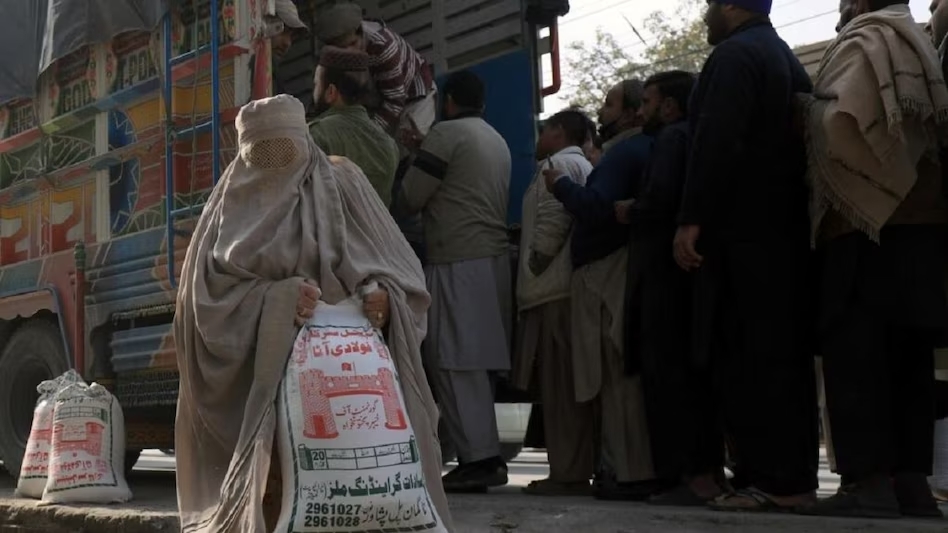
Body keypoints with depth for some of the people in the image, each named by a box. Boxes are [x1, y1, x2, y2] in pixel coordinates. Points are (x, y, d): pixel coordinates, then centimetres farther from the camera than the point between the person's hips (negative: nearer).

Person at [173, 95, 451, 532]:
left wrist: (385, 296, -17)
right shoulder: (234, 202, 10)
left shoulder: (341, 181, 9)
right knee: (268, 482, -9)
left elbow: (396, 266, 6)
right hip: (259, 371, 0)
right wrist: (275, 299, -17)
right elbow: (209, 288, 0)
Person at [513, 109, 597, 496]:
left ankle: (568, 473, -8)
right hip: (574, 287, 10)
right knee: (575, 385, 10)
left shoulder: (557, 165, -5)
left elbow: (552, 222, -18)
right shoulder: (585, 167, 24)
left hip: (555, 290, -10)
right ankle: (582, 466, 13)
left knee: (559, 385, -9)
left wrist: (534, 266, -9)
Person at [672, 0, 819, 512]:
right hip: (787, 229, 9)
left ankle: (771, 479, -10)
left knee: (748, 357, -9)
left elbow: (715, 143, -19)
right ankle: (795, 474, 10)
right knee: (786, 354, 8)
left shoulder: (734, 55, -7)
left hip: (743, 234, -9)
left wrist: (691, 219, -21)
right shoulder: (786, 60, 22)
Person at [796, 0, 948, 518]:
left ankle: (869, 480, -15)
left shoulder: (865, 42, -3)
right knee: (906, 355, 5)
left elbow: (844, 119, -17)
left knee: (854, 351, -10)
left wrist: (808, 108, 1)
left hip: (867, 221, -9)